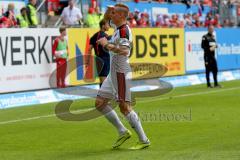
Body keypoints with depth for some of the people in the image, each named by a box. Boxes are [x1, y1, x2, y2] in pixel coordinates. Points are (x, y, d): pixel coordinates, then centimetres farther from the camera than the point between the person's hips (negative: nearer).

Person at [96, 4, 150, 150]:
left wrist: (107, 44, -24)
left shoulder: (124, 30, -15)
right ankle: (123, 132, 16)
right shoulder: (118, 29, 14)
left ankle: (144, 140, -4)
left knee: (124, 107, -10)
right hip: (113, 73, 10)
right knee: (100, 103, 11)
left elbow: (125, 51, -30)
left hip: (122, 73, -10)